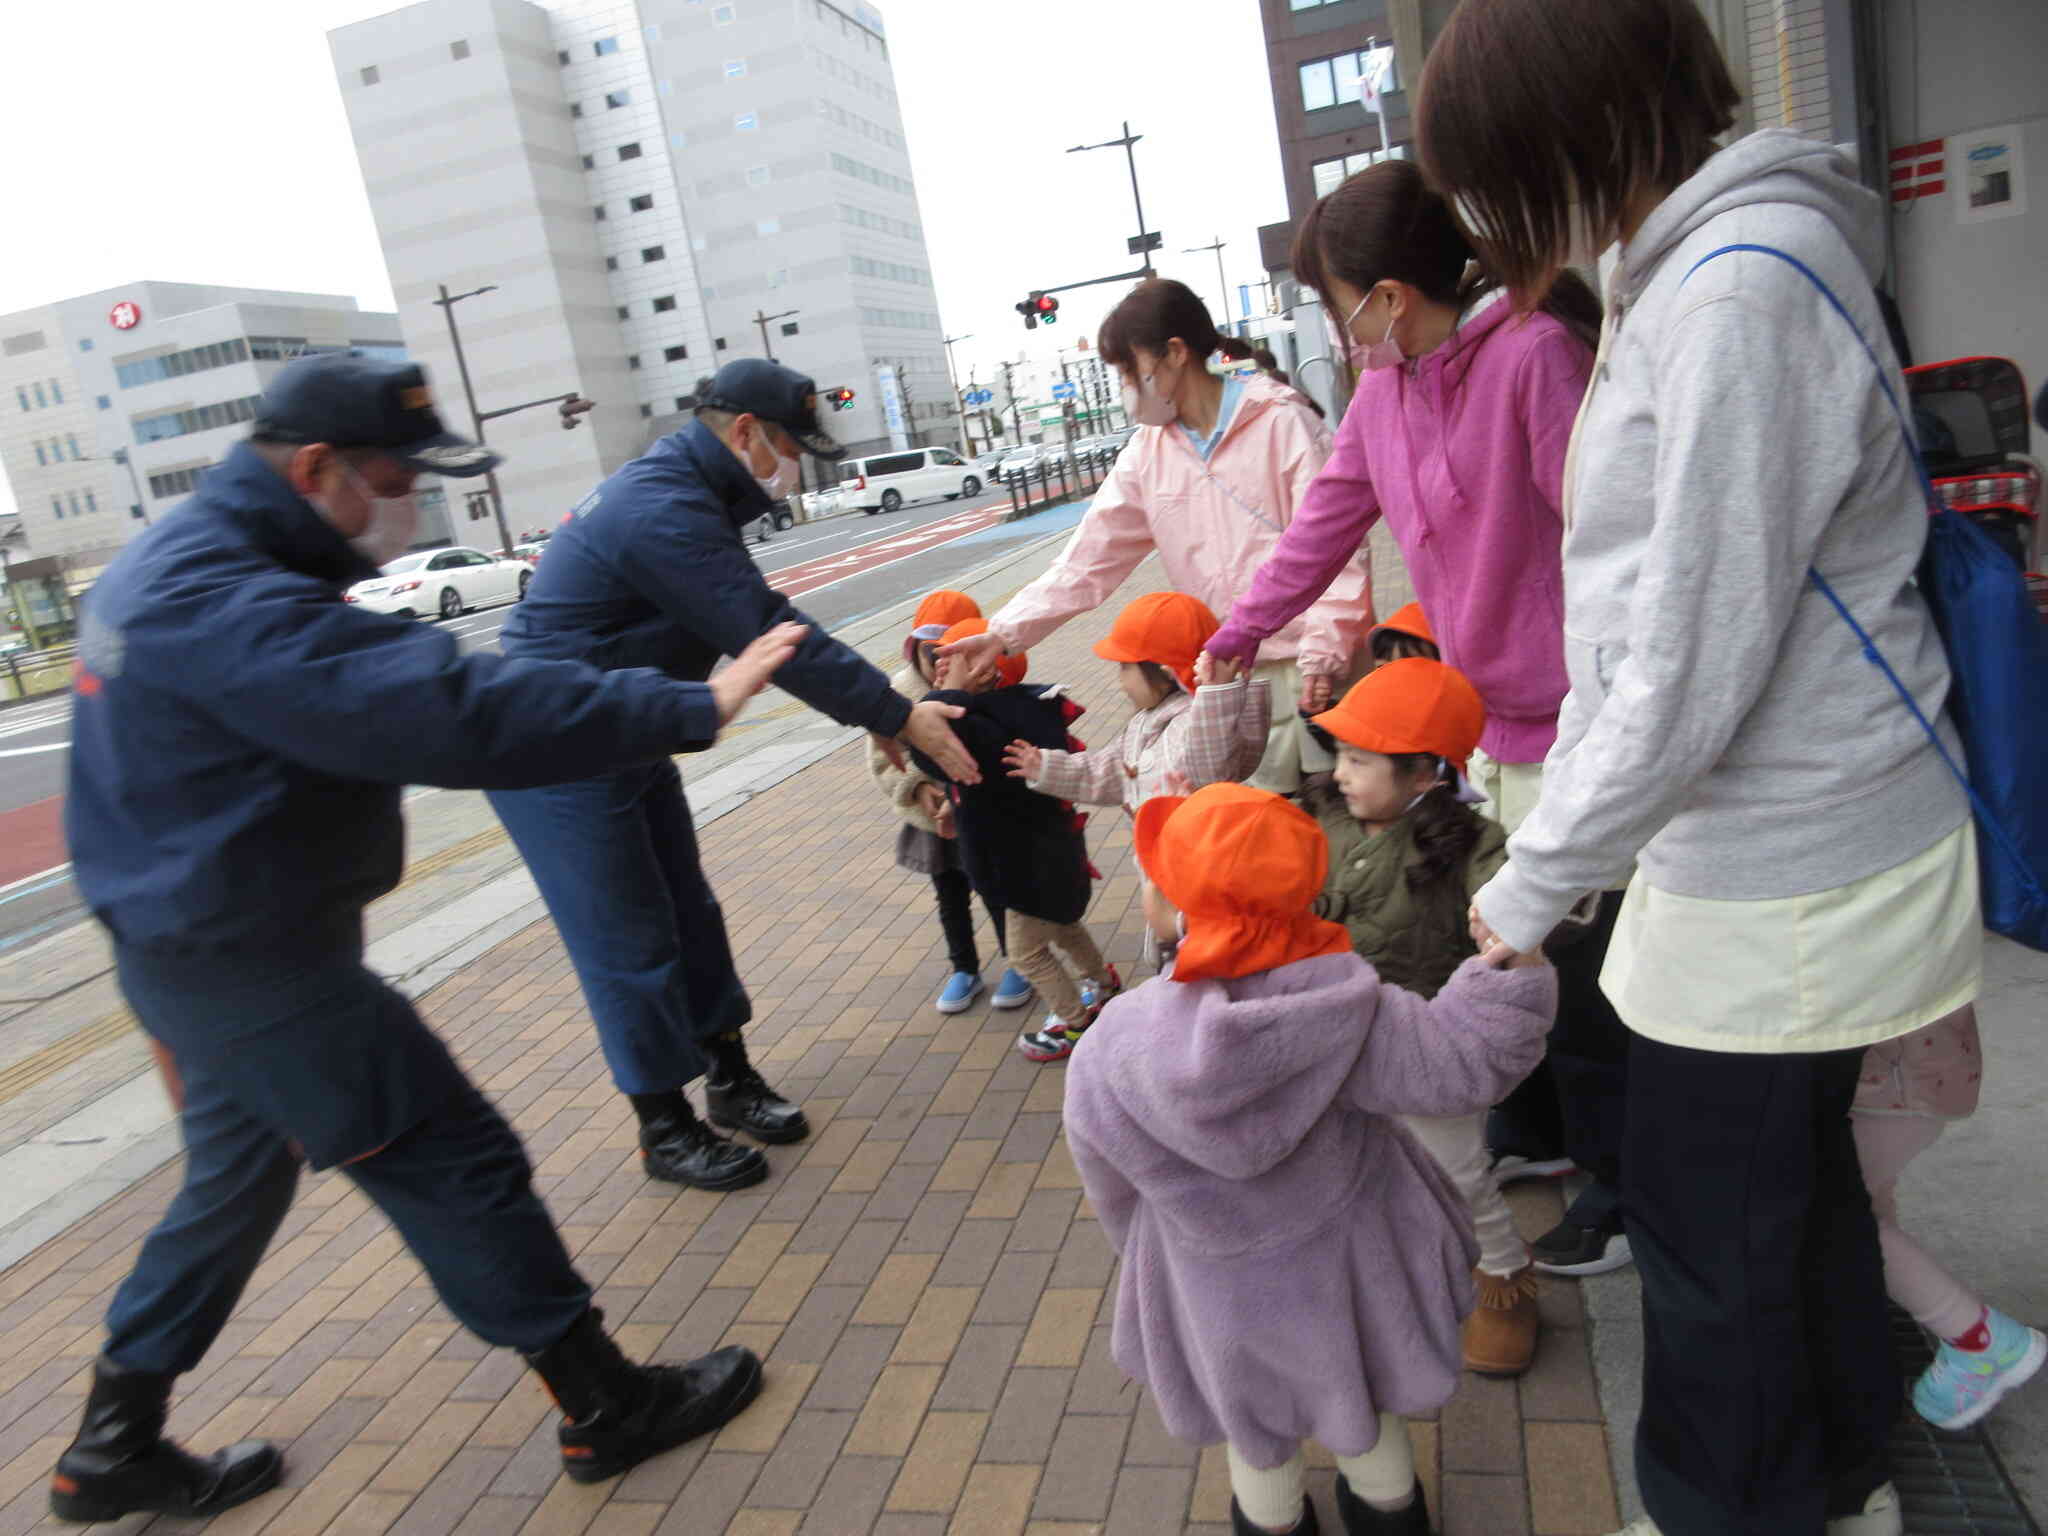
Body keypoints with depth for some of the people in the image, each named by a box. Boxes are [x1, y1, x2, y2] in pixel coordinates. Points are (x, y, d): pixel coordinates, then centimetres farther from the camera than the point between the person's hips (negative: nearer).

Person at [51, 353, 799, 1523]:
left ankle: (115, 1450, 39)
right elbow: (447, 709, -36)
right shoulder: (226, 601, -27)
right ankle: (608, 1408, 13)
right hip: (256, 963, -10)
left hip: (197, 945, 10)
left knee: (240, 1179, 23)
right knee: (458, 1162, -1)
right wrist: (686, 710, -35)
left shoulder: (186, 562, 8)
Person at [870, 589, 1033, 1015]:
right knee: (950, 900, 21)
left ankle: (1020, 967, 37)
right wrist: (916, 789, -22)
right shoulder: (897, 695, -12)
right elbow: (881, 761, -6)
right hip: (932, 825, 4)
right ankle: (965, 970, 41)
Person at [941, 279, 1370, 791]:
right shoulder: (1148, 452, 8)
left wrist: (1322, 655, -20)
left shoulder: (1280, 420, -8)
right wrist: (1006, 632, -6)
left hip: (1317, 667, -4)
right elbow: (1088, 559, 3)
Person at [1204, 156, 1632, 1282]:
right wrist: (1234, 637, 21)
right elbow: (1327, 521, 16)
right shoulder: (1383, 384, 8)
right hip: (1484, 718, 8)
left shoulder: (1536, 352, -17)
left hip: (1563, 725, -8)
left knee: (1578, 965, 4)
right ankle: (1531, 1134, 41)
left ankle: (1629, 1191, 25)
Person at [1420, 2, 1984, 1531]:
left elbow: (1694, 673, -23)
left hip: (1781, 884, -9)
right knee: (1796, 1178, 24)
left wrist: (1534, 882, -12)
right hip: (1791, 846, 9)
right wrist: (1560, 800, 14)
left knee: (1708, 1230, 9)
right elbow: (1646, 602, 12)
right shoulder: (1695, 267, 9)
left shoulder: (1743, 292, -22)